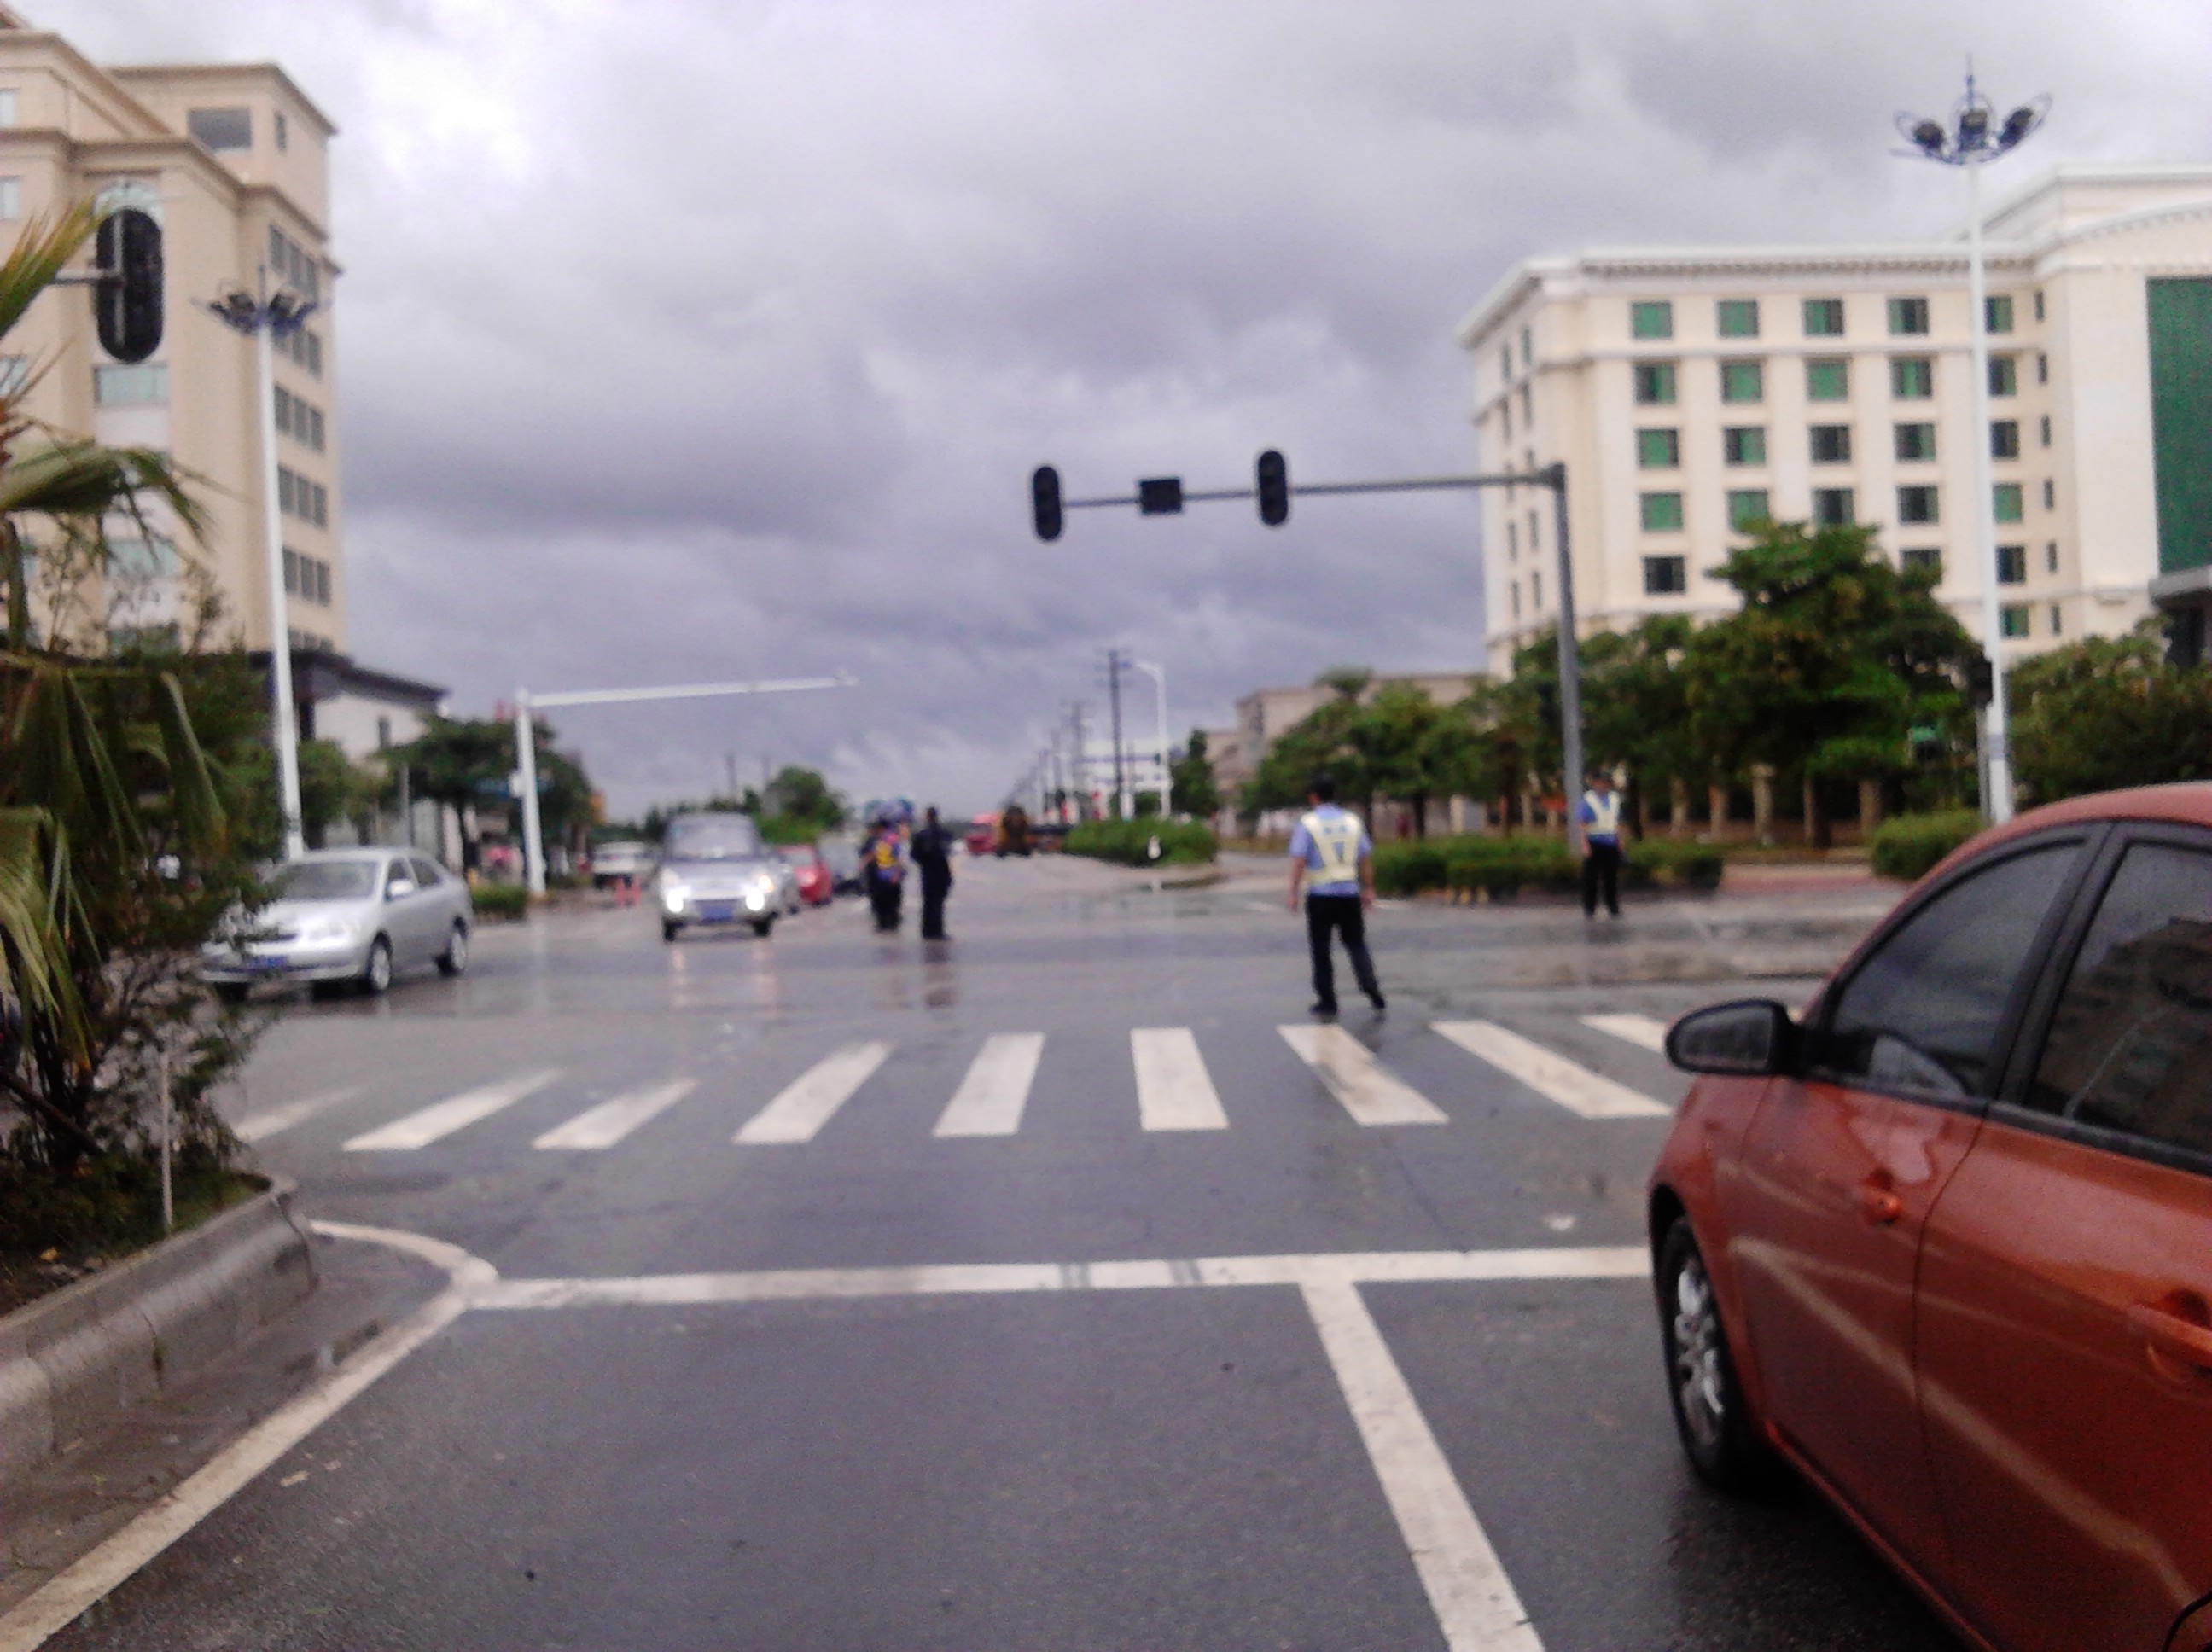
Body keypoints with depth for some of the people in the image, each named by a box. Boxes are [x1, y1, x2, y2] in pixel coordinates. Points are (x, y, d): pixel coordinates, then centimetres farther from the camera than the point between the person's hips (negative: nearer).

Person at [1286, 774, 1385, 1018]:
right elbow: (1366, 859, 6)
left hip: (1321, 896, -3)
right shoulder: (1352, 821, 5)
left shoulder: (1308, 823, -6)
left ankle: (1327, 1002, 10)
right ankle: (1372, 991, -7)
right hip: (1350, 894, 3)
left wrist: (1293, 893, -7)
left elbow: (1299, 861, -12)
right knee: (1357, 945, 12)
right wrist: (1369, 890, 13)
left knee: (1321, 950, 8)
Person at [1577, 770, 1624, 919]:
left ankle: (1613, 907, 17)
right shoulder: (1587, 799, -6)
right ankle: (1589, 908, 7)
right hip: (1594, 843, -5)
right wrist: (1584, 844, -17)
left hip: (1611, 844, 5)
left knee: (1612, 877, 9)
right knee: (1590, 878, 0)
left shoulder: (1614, 799, 11)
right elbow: (1581, 824, -10)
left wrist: (1620, 840, 15)